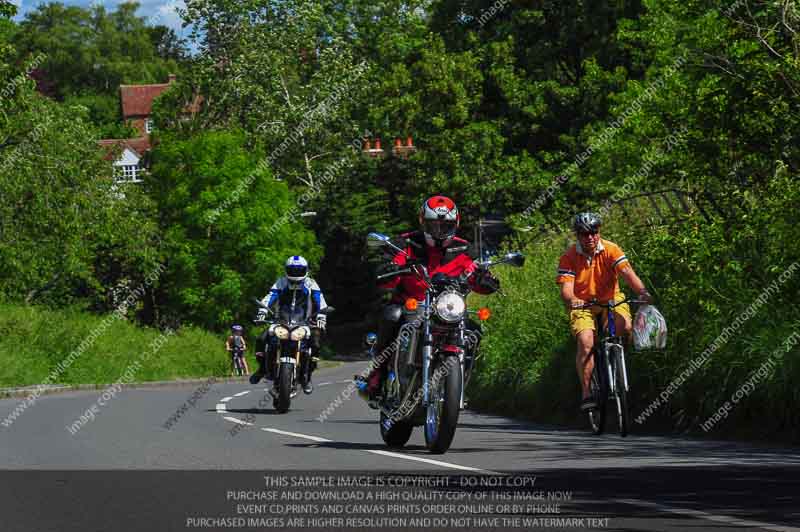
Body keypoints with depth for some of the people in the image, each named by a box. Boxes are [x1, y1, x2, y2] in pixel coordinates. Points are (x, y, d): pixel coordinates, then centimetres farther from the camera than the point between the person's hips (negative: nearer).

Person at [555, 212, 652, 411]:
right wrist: (571, 300, -47)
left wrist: (642, 292, -43)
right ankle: (586, 394, -17)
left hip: (610, 299, 1)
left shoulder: (610, 250, -13)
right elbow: (566, 288, -23)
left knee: (626, 327, -28)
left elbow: (627, 272, -25)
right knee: (585, 342, -23)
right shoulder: (569, 257, -14)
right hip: (582, 303, -1)